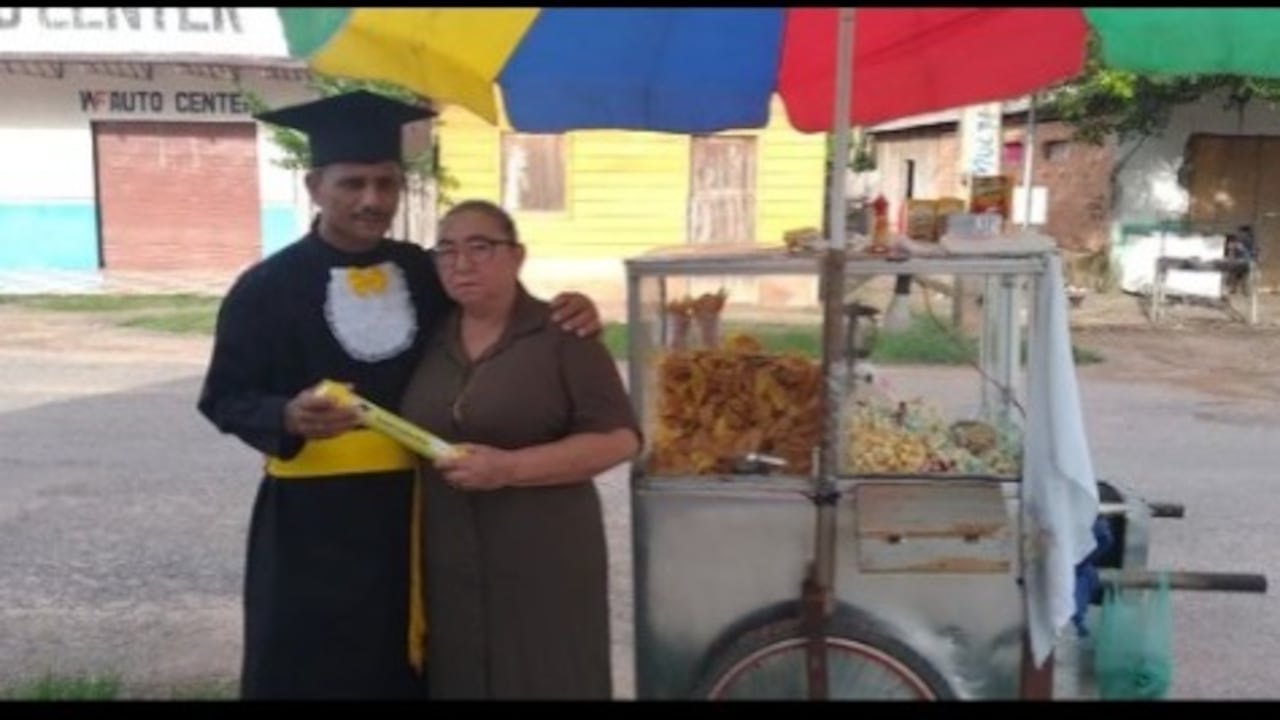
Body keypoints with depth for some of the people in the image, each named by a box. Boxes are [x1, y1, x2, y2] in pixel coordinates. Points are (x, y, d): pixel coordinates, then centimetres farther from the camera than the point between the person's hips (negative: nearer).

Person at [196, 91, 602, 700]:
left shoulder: (426, 273, 5)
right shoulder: (267, 288, -7)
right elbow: (224, 397, -4)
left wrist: (563, 315, -6)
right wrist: (288, 418, -25)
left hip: (412, 514, 4)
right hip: (310, 522, -3)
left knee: (401, 672, 15)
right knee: (308, 673, 6)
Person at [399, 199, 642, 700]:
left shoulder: (561, 334, -6)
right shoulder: (428, 339, 9)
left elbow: (618, 438, -12)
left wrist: (509, 467, -18)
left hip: (543, 560, -4)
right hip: (449, 561, 4)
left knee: (545, 679, 2)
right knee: (459, 680, 9)